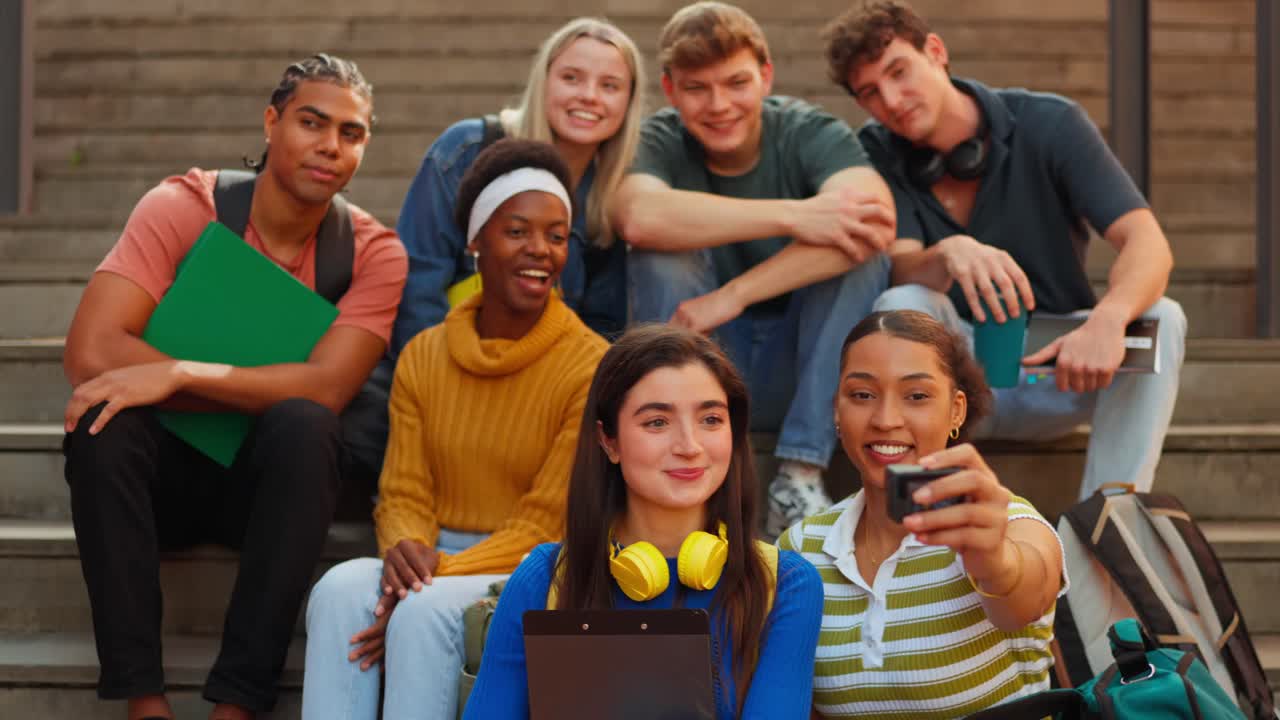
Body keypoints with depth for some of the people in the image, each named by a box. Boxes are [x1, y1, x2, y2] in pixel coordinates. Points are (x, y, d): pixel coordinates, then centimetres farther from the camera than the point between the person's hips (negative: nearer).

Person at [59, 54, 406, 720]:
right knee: (103, 419, -30)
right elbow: (89, 352, -21)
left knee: (305, 425, -32)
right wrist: (257, 393, -21)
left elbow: (326, 388, -23)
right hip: (165, 467, 0)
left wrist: (181, 374, -33)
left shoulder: (374, 252, -8)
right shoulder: (182, 207, -10)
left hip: (270, 478, 0)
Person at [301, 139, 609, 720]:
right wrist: (405, 550, -18)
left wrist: (434, 579, -22)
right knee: (340, 590, -27)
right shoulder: (424, 357, 9)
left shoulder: (591, 368, -7)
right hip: (432, 568, 4)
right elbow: (403, 494, 7)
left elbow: (546, 524, -11)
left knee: (427, 612, -33)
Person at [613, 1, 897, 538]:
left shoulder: (810, 133, -10)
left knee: (861, 248, -24)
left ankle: (800, 480, -23)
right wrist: (793, 216, -38)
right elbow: (640, 217, -34)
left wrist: (734, 296, -35)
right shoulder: (659, 143, -9)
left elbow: (877, 214, -32)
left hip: (801, 372, 0)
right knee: (659, 252, -24)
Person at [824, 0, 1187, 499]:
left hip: (1055, 376, 1)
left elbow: (1148, 244, -20)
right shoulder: (877, 154, -5)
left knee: (1162, 318, -26)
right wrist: (948, 256, -44)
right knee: (901, 305, -29)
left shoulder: (1050, 124, -9)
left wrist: (1107, 319, -43)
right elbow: (900, 269, -19)